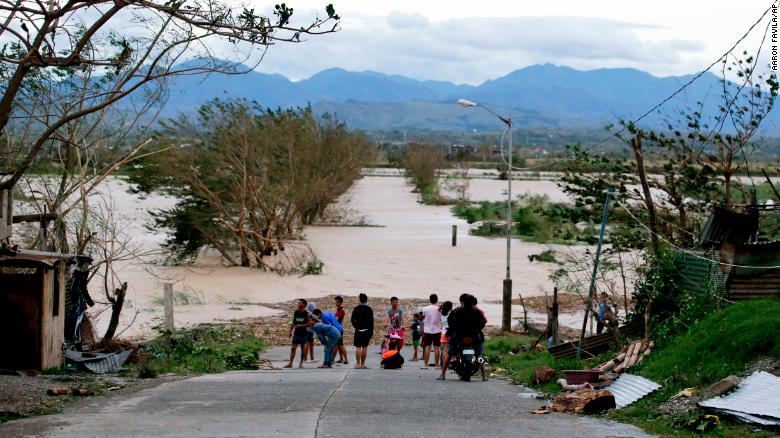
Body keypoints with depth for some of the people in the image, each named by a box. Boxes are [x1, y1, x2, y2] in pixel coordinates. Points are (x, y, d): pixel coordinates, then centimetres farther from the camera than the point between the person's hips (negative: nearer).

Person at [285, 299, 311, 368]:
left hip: (303, 333, -3)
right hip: (296, 333, 3)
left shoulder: (306, 314, -7)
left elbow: (309, 323, -12)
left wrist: (300, 326, -19)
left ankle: (301, 363, 15)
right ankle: (290, 363, -2)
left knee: (303, 349, 5)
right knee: (293, 348, -2)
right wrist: (290, 330, 10)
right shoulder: (295, 312, 6)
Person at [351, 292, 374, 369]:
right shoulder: (369, 309, 0)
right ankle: (362, 364, 3)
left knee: (358, 347, 0)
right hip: (367, 330, 0)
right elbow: (371, 322, 0)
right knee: (365, 347, 3)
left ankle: (358, 364, -4)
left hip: (358, 330, 0)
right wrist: (371, 332, 4)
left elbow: (352, 320, 0)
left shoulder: (356, 309, 0)